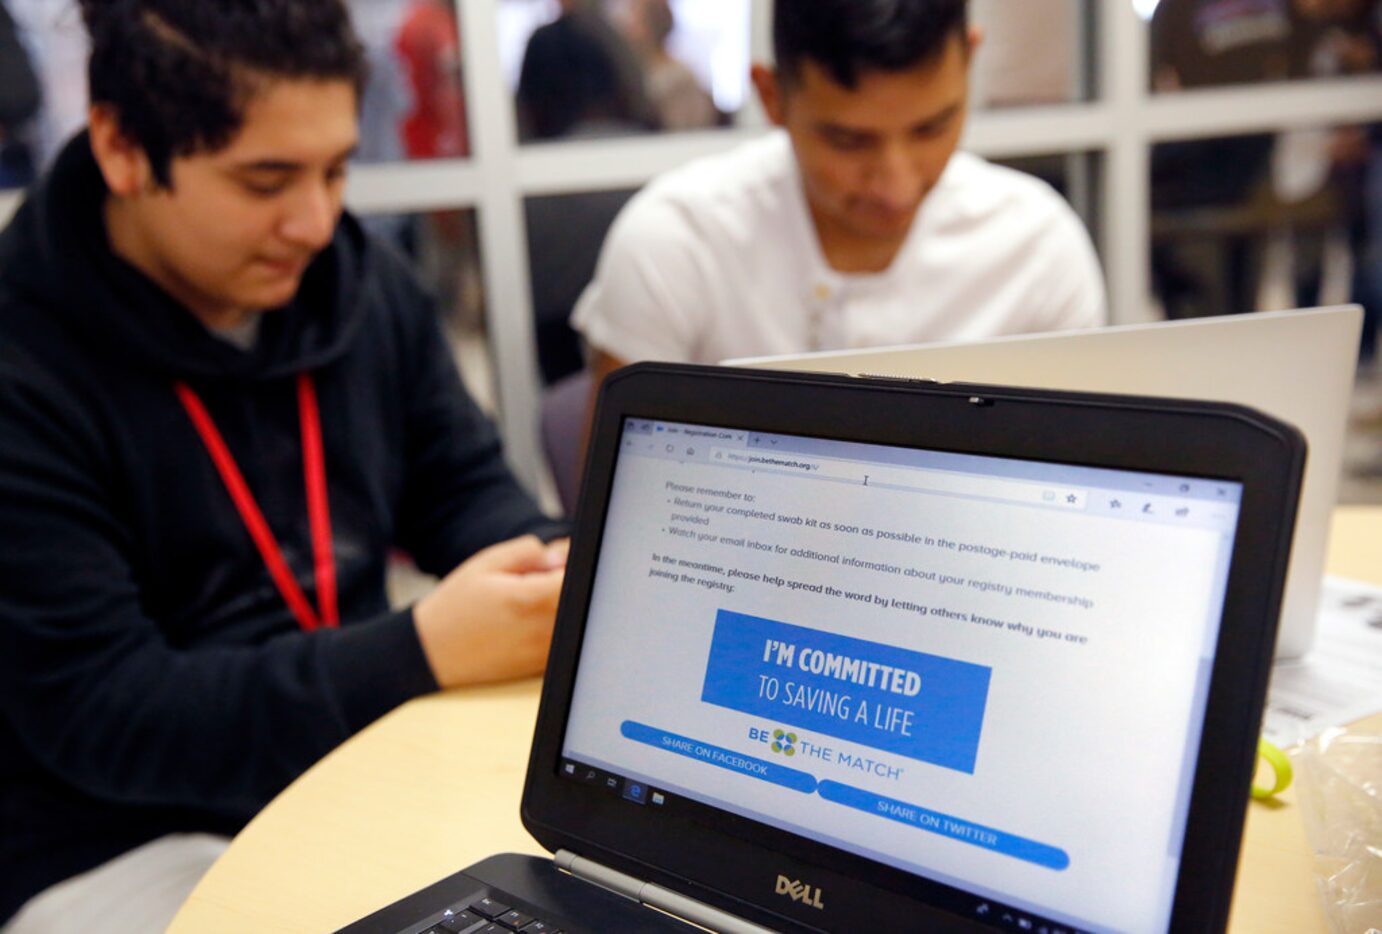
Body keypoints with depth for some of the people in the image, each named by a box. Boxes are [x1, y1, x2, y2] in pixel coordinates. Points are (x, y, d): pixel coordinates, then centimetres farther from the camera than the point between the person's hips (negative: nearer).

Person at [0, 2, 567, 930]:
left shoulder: (365, 281, 0)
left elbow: (468, 488, 8)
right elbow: (96, 715, -19)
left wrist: (559, 570, -16)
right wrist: (424, 651, -29)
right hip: (122, 842, -5)